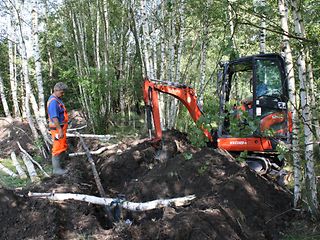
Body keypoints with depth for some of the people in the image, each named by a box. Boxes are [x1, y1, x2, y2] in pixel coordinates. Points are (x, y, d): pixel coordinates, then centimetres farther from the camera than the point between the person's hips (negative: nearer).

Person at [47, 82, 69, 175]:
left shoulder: (58, 99, 11)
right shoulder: (53, 101, -21)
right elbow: (54, 117, -26)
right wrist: (60, 130, -27)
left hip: (61, 127, 10)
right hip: (57, 129, -10)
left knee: (64, 147, 18)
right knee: (58, 148, -3)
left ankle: (56, 164, 30)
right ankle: (56, 169, 6)